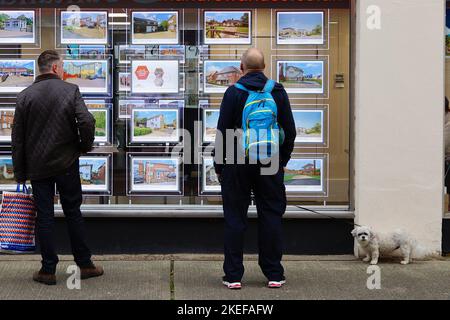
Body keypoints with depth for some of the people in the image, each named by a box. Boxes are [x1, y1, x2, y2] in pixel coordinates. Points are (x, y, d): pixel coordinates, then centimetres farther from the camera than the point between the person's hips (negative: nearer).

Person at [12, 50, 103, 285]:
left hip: (37, 167, 1)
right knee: (73, 213, 10)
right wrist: (85, 146, 3)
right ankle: (85, 264, 15)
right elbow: (87, 122, -16)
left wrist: (20, 173, 7)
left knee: (44, 217, 6)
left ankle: (48, 270, 10)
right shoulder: (70, 90, -5)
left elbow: (17, 137, 1)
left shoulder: (25, 96, 0)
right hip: (67, 164, -1)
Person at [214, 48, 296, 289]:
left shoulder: (234, 92, -5)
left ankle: (233, 275, 5)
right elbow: (290, 131, 5)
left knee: (235, 219, 4)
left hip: (237, 164, -2)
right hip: (270, 163, 2)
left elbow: (222, 132, -5)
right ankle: (274, 274, 10)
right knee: (271, 217, 8)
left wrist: (219, 166, 3)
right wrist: (283, 160, 14)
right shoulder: (278, 92, 3)